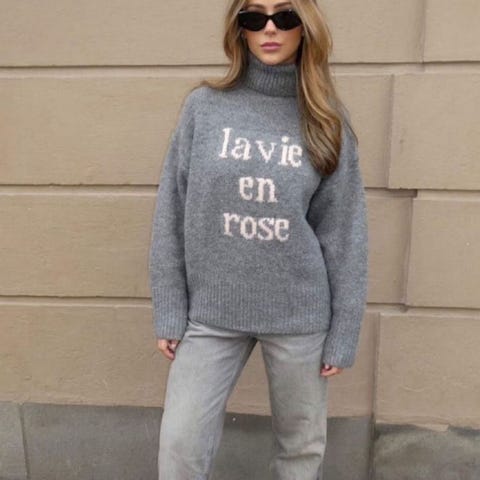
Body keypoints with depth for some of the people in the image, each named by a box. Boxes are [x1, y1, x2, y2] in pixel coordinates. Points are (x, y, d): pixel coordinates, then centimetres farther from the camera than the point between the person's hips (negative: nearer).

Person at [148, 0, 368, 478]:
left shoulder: (327, 122, -1)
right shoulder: (204, 106, -2)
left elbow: (344, 235, -1)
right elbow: (171, 213, 0)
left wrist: (343, 333, -1)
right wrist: (168, 311, -2)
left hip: (299, 315, 1)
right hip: (211, 312, 0)